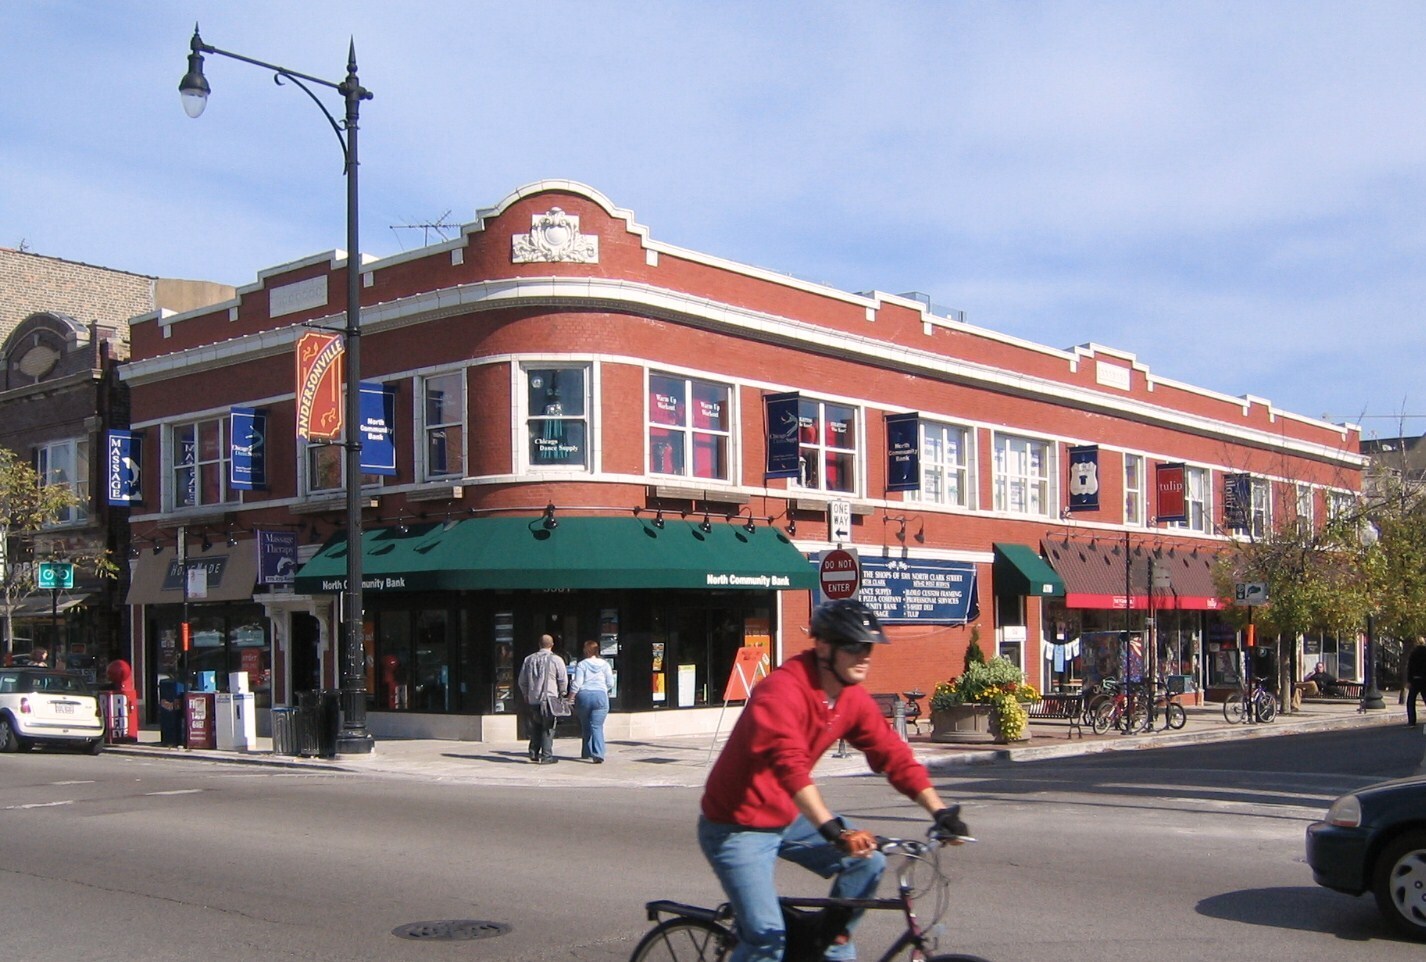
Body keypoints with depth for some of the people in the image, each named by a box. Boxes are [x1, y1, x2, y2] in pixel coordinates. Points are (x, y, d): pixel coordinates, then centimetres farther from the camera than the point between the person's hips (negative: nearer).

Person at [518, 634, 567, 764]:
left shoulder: (529, 659, 9)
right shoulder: (556, 660, -4)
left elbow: (522, 681, 13)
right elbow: (563, 680, -5)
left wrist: (526, 695, 24)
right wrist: (561, 694, 11)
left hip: (532, 700, 4)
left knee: (535, 728, 16)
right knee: (548, 729, 0)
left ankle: (533, 753, 16)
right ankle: (546, 756, -2)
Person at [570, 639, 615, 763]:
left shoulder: (581, 664, -1)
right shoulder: (604, 664, 6)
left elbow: (577, 683, -7)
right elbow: (610, 684, 5)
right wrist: (606, 691, 25)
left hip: (584, 696, -1)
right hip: (600, 696, 1)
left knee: (585, 726, 15)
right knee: (597, 726, -4)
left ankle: (587, 753, 22)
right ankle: (598, 754, -19)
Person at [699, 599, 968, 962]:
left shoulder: (853, 698, -2)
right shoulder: (781, 691, -27)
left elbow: (893, 754, 0)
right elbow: (789, 764, -40)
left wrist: (939, 810, -10)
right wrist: (833, 829, -49)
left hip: (788, 818, 8)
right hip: (738, 826, -8)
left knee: (868, 861, -4)